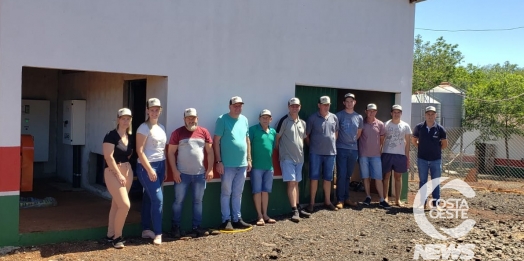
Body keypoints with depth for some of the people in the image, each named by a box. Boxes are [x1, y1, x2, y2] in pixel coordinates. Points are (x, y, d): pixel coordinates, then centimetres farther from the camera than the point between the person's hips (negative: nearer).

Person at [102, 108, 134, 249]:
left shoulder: (130, 137, 9)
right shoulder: (111, 136, -12)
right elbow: (108, 157, -17)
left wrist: (126, 173, 8)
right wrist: (119, 174, -18)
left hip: (127, 172, 7)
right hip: (113, 173, -7)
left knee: (116, 205, 12)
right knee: (125, 205, -12)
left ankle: (111, 235, 22)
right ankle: (117, 236, 4)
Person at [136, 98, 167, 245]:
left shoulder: (161, 128, 12)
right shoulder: (144, 128, -10)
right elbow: (140, 151, -15)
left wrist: (164, 168, 13)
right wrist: (149, 169, -19)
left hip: (160, 165, 7)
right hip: (147, 166, -7)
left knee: (148, 198, 13)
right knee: (158, 199, -10)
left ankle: (146, 230, 20)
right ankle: (158, 233, -3)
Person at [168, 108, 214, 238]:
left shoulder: (204, 132, 5)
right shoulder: (177, 133, -2)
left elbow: (210, 152, 6)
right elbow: (171, 152, -3)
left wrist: (210, 169, -1)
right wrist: (174, 171, -10)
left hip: (200, 174, 3)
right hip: (182, 174, -2)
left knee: (198, 201, 9)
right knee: (178, 201, 4)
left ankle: (196, 226, 18)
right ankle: (175, 226, 15)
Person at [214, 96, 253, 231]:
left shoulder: (244, 120, 10)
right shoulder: (222, 119, -7)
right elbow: (216, 141, -9)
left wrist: (249, 159, 13)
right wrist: (218, 161, -13)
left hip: (242, 164, 5)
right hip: (227, 164, -5)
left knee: (238, 193, 13)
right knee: (226, 193, 3)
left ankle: (237, 219, 22)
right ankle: (226, 220, 10)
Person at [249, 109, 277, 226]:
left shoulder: (273, 132, 12)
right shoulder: (253, 129, -5)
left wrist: (271, 161, 15)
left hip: (269, 166, 5)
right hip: (257, 166, -5)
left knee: (265, 191, 11)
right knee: (257, 191, 1)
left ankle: (265, 215, 20)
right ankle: (260, 216, 8)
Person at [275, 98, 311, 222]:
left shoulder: (302, 123, 11)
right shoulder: (284, 121, -8)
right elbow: (277, 138, -5)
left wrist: (301, 151, 15)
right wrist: (278, 152, -3)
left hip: (299, 158, 6)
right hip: (287, 158, -6)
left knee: (296, 183, 13)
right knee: (291, 183, -9)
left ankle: (298, 208, 20)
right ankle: (294, 211, -9)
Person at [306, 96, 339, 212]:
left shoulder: (334, 118, 7)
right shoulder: (312, 118, -3)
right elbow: (306, 135, 2)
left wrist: (332, 143, 12)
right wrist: (312, 145, 3)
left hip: (330, 152, 4)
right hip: (316, 153, -3)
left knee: (328, 178, 11)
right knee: (314, 178, 0)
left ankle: (327, 202, 21)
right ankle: (312, 203, 8)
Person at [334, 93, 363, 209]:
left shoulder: (359, 117, 10)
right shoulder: (339, 115, -4)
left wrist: (353, 141, 13)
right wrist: (340, 141, 0)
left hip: (354, 149, 4)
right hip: (341, 149, -4)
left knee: (348, 175, 11)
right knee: (341, 175, -5)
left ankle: (346, 198, 19)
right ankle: (340, 200, 1)